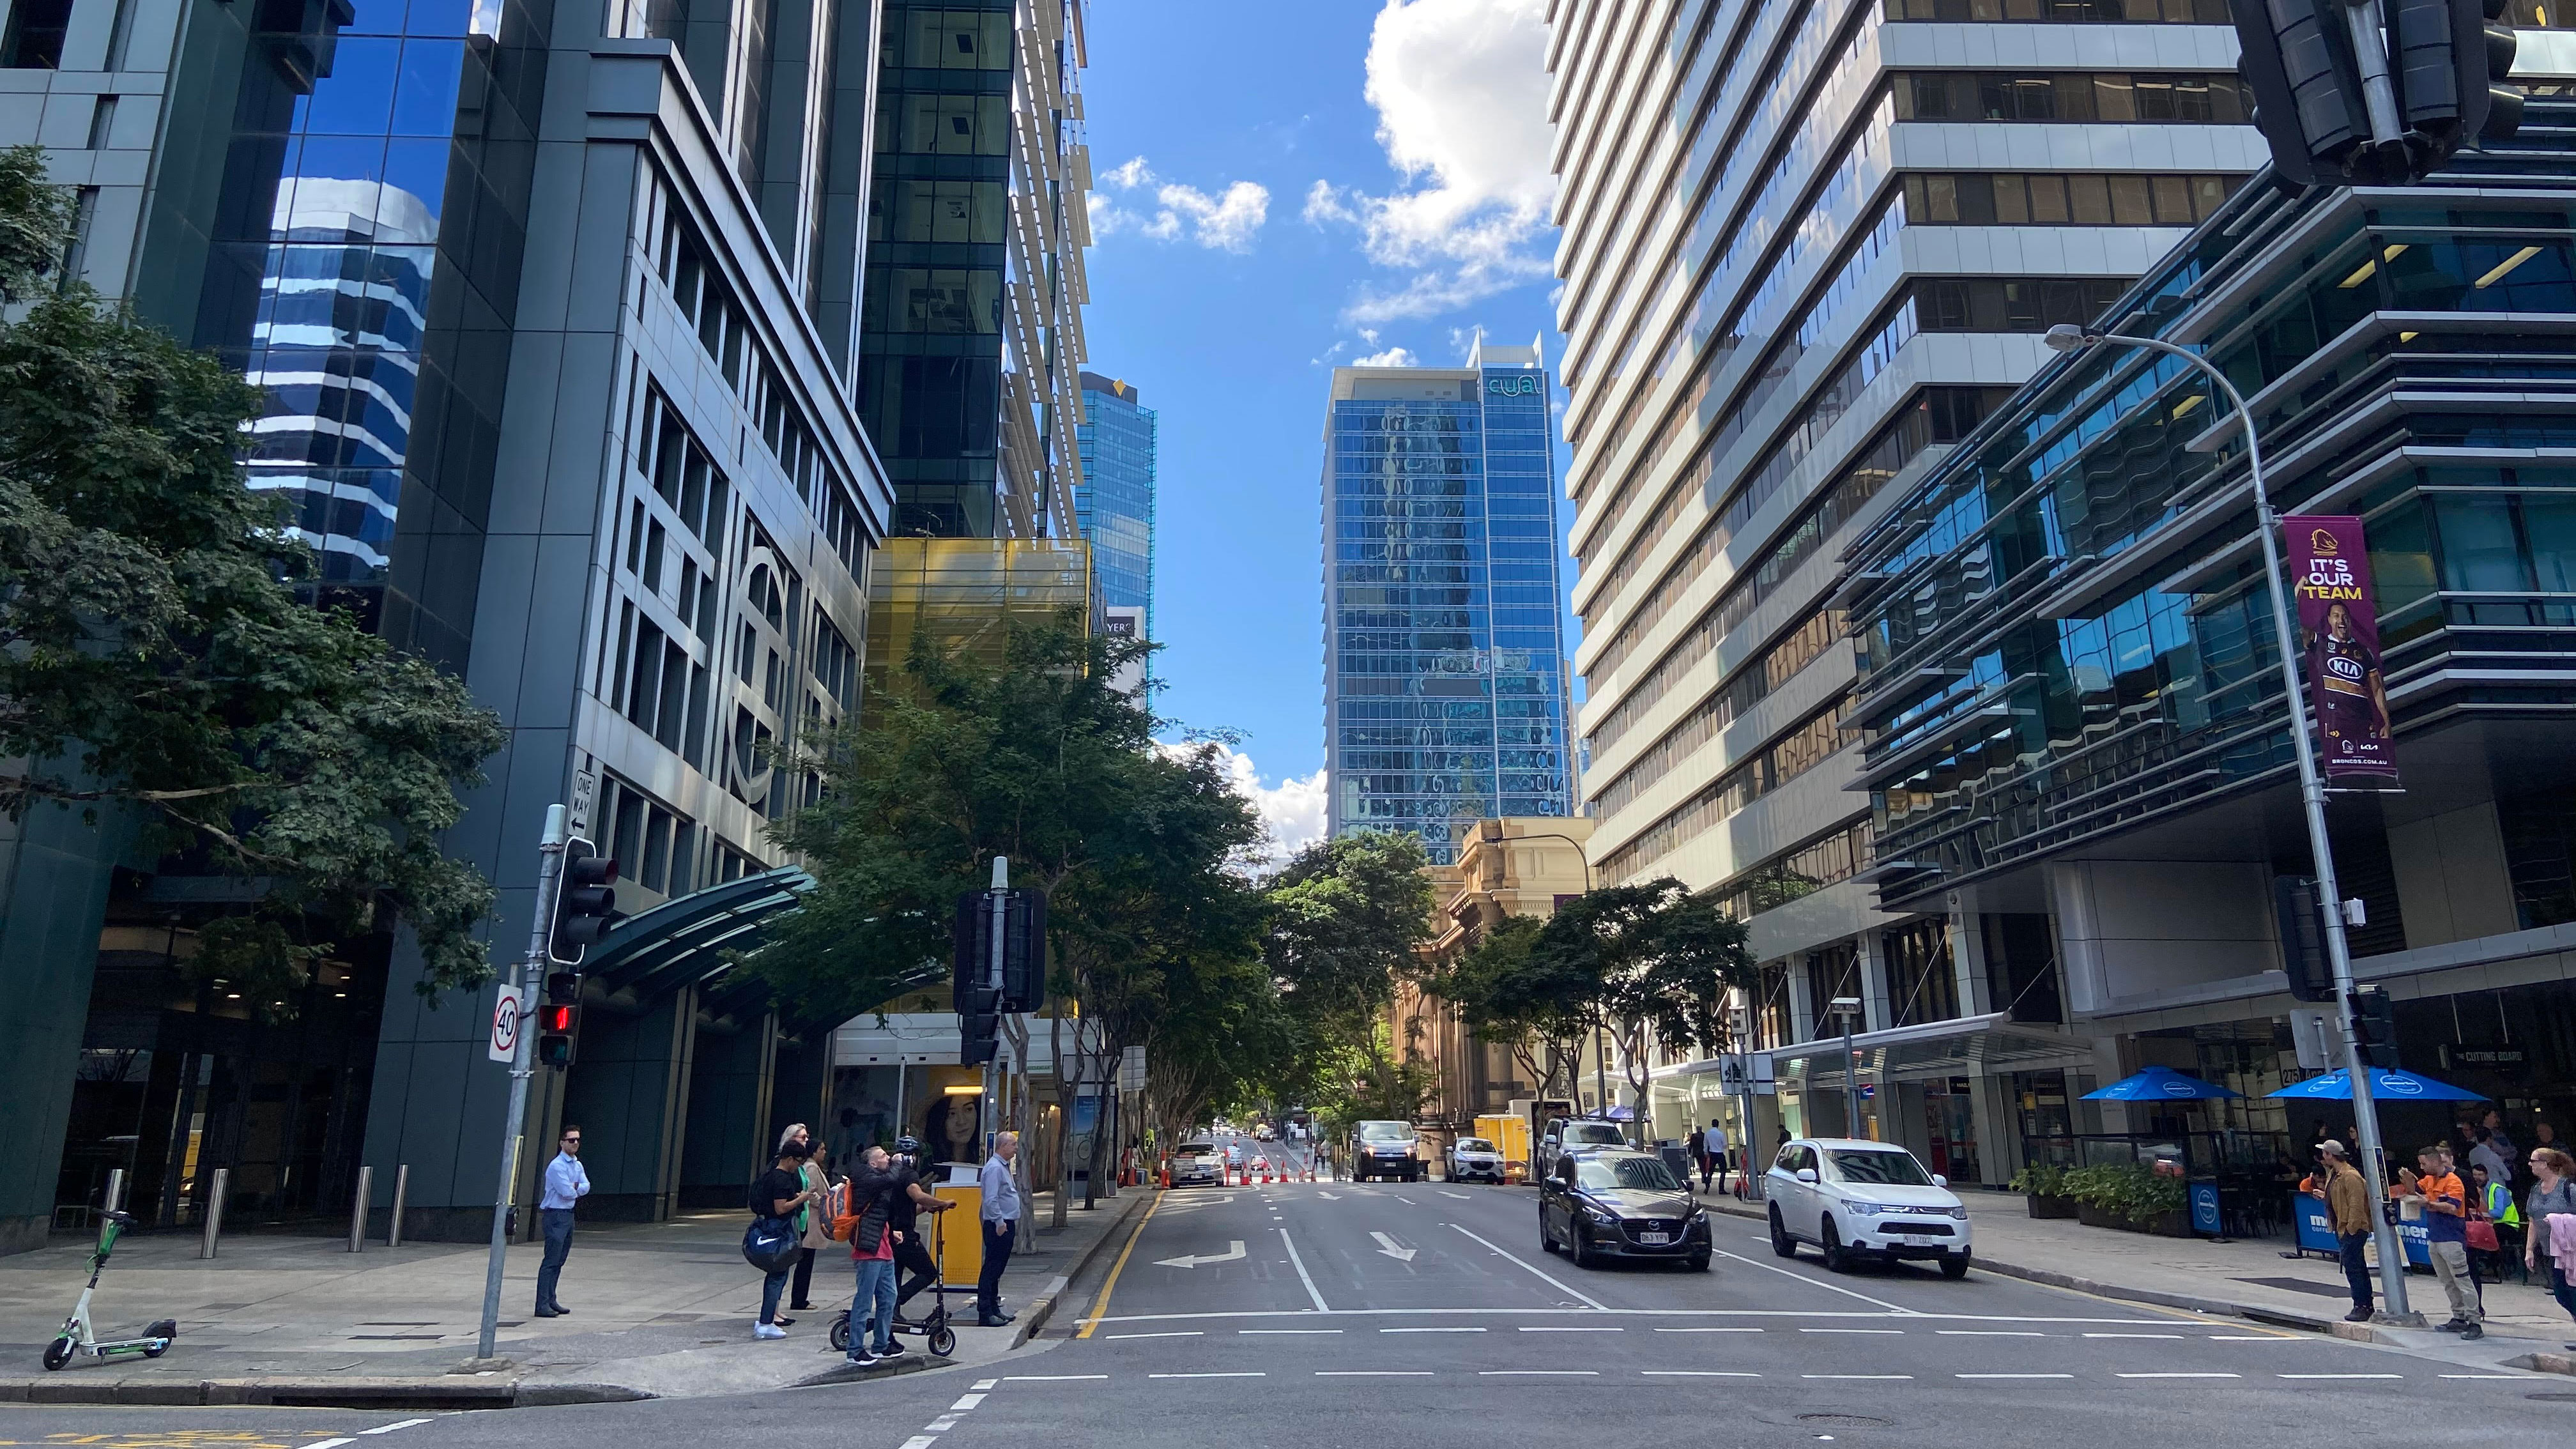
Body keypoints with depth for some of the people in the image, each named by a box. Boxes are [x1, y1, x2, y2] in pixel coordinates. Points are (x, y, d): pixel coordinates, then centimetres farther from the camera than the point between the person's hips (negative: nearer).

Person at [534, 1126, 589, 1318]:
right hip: (555, 1216, -9)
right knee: (551, 1262, -10)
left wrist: (573, 1187, -12)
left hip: (568, 1215, 9)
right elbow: (567, 1192, -19)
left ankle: (551, 1300, 21)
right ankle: (542, 1305, -9)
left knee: (559, 1261, 13)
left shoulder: (577, 1165, 14)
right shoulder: (557, 1166, -14)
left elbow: (586, 1187, 6)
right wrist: (578, 1189, 1)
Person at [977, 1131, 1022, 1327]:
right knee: (991, 1269, -7)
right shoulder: (995, 1167, -16)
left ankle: (994, 1309, 22)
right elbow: (991, 1199, -23)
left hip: (1006, 1224, 11)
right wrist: (999, 1223, -22)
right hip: (998, 1225, -10)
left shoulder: (1004, 1166, 17)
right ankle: (985, 1313, -5)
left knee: (997, 1269, 15)